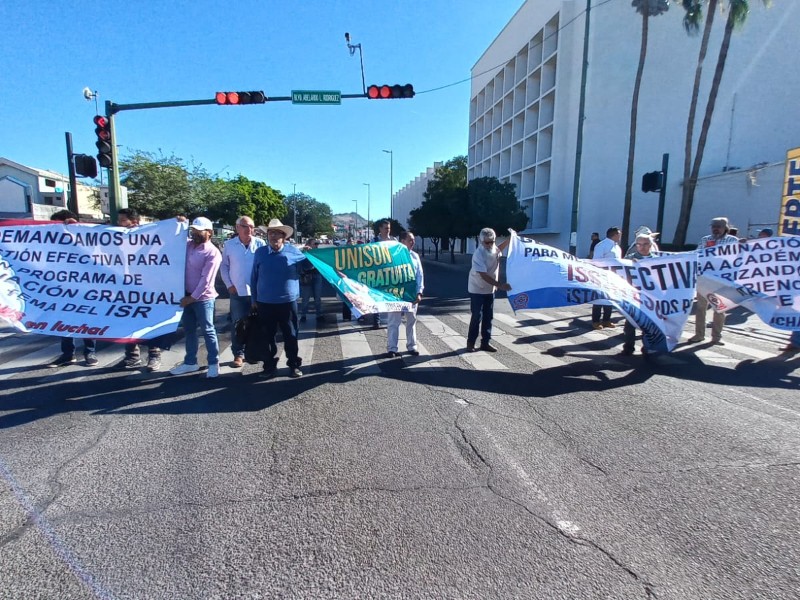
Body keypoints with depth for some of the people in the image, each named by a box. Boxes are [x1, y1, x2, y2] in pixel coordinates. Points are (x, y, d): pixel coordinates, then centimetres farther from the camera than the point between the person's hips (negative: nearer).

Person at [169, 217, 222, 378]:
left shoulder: (212, 253, -14)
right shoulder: (188, 245, 8)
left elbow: (205, 280, -17)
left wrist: (193, 297, -16)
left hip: (202, 298, -7)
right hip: (187, 296, 7)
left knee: (208, 331, 1)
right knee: (189, 330, 15)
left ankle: (214, 364, 13)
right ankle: (190, 362, 27)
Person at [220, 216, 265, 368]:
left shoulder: (260, 244, -3)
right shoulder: (229, 245, 2)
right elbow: (224, 266, 8)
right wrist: (229, 284, -1)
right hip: (237, 292, 1)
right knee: (237, 324, 4)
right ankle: (238, 354, 15)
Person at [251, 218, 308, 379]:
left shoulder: (293, 251, -1)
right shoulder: (260, 252, 2)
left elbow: (309, 263, 14)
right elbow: (254, 278, 7)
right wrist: (254, 299, 7)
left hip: (288, 302, -1)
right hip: (265, 303, 1)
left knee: (290, 335, 8)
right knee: (267, 336, 11)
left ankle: (294, 365, 22)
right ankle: (269, 365, 25)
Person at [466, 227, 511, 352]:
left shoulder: (494, 249, -4)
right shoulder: (478, 254, -26)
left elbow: (499, 249, 24)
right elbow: (484, 275, -31)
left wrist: (511, 238, 13)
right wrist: (500, 285, -37)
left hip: (490, 290, 7)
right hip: (477, 290, -7)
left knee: (488, 317, 10)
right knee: (477, 317, -3)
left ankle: (485, 343, 19)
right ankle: (470, 343, 11)